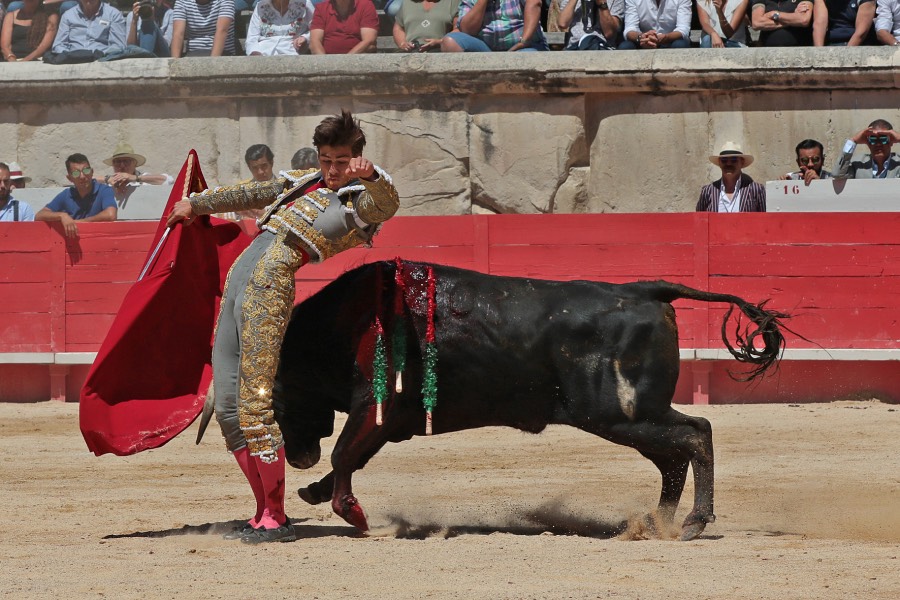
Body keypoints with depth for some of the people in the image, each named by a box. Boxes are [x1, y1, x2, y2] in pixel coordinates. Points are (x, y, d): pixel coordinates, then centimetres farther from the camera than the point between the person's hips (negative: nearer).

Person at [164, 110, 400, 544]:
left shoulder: (360, 201, 2)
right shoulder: (306, 181, 24)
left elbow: (388, 203, -21)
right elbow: (251, 195, 38)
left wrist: (372, 176, -42)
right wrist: (198, 204, 47)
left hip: (271, 285, -8)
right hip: (239, 277, 8)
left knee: (255, 402, -15)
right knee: (226, 407, 6)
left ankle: (275, 520, -11)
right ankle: (264, 512, 13)